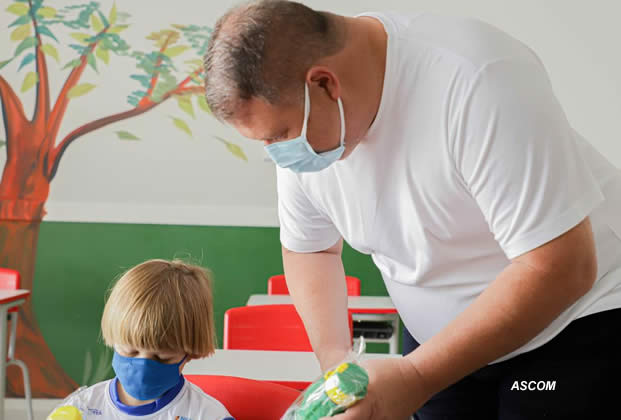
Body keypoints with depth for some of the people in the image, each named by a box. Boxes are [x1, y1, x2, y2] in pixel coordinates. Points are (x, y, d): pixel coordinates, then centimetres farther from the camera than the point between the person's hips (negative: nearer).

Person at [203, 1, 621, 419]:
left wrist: (413, 379, -29)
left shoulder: (475, 81, -31)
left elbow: (560, 267, -30)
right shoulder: (298, 121, -12)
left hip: (574, 316, -5)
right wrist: (334, 356, -12)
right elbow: (309, 247, 5)